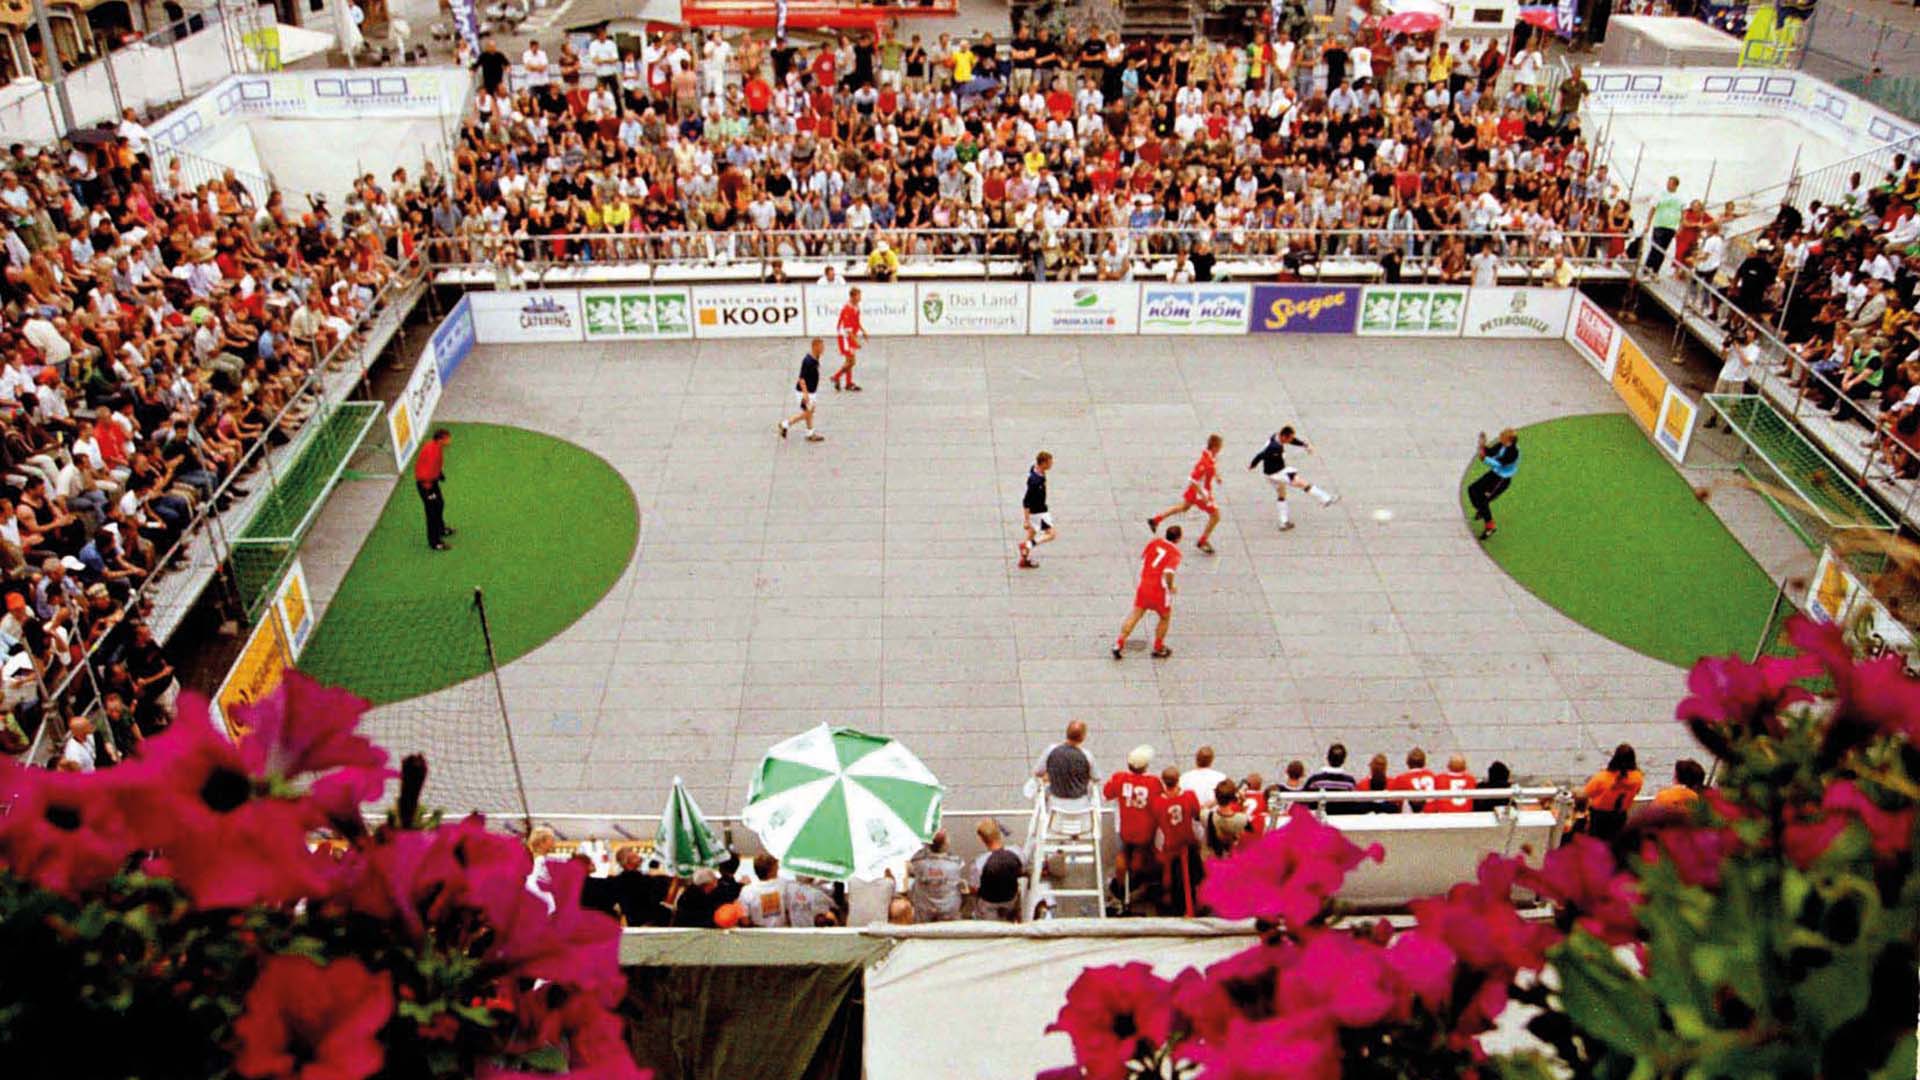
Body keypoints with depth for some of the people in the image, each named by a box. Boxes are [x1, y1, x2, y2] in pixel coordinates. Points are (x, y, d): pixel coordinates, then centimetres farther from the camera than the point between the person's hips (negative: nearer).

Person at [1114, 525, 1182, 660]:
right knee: (1165, 618, 18)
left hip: (1144, 585, 5)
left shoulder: (1154, 542, 5)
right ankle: (1158, 649, 28)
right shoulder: (1175, 552, -13)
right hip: (1159, 590, -5)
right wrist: (1171, 588, -9)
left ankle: (1119, 644, 6)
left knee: (1134, 615, 13)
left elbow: (1142, 558, 15)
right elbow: (1168, 573, -25)